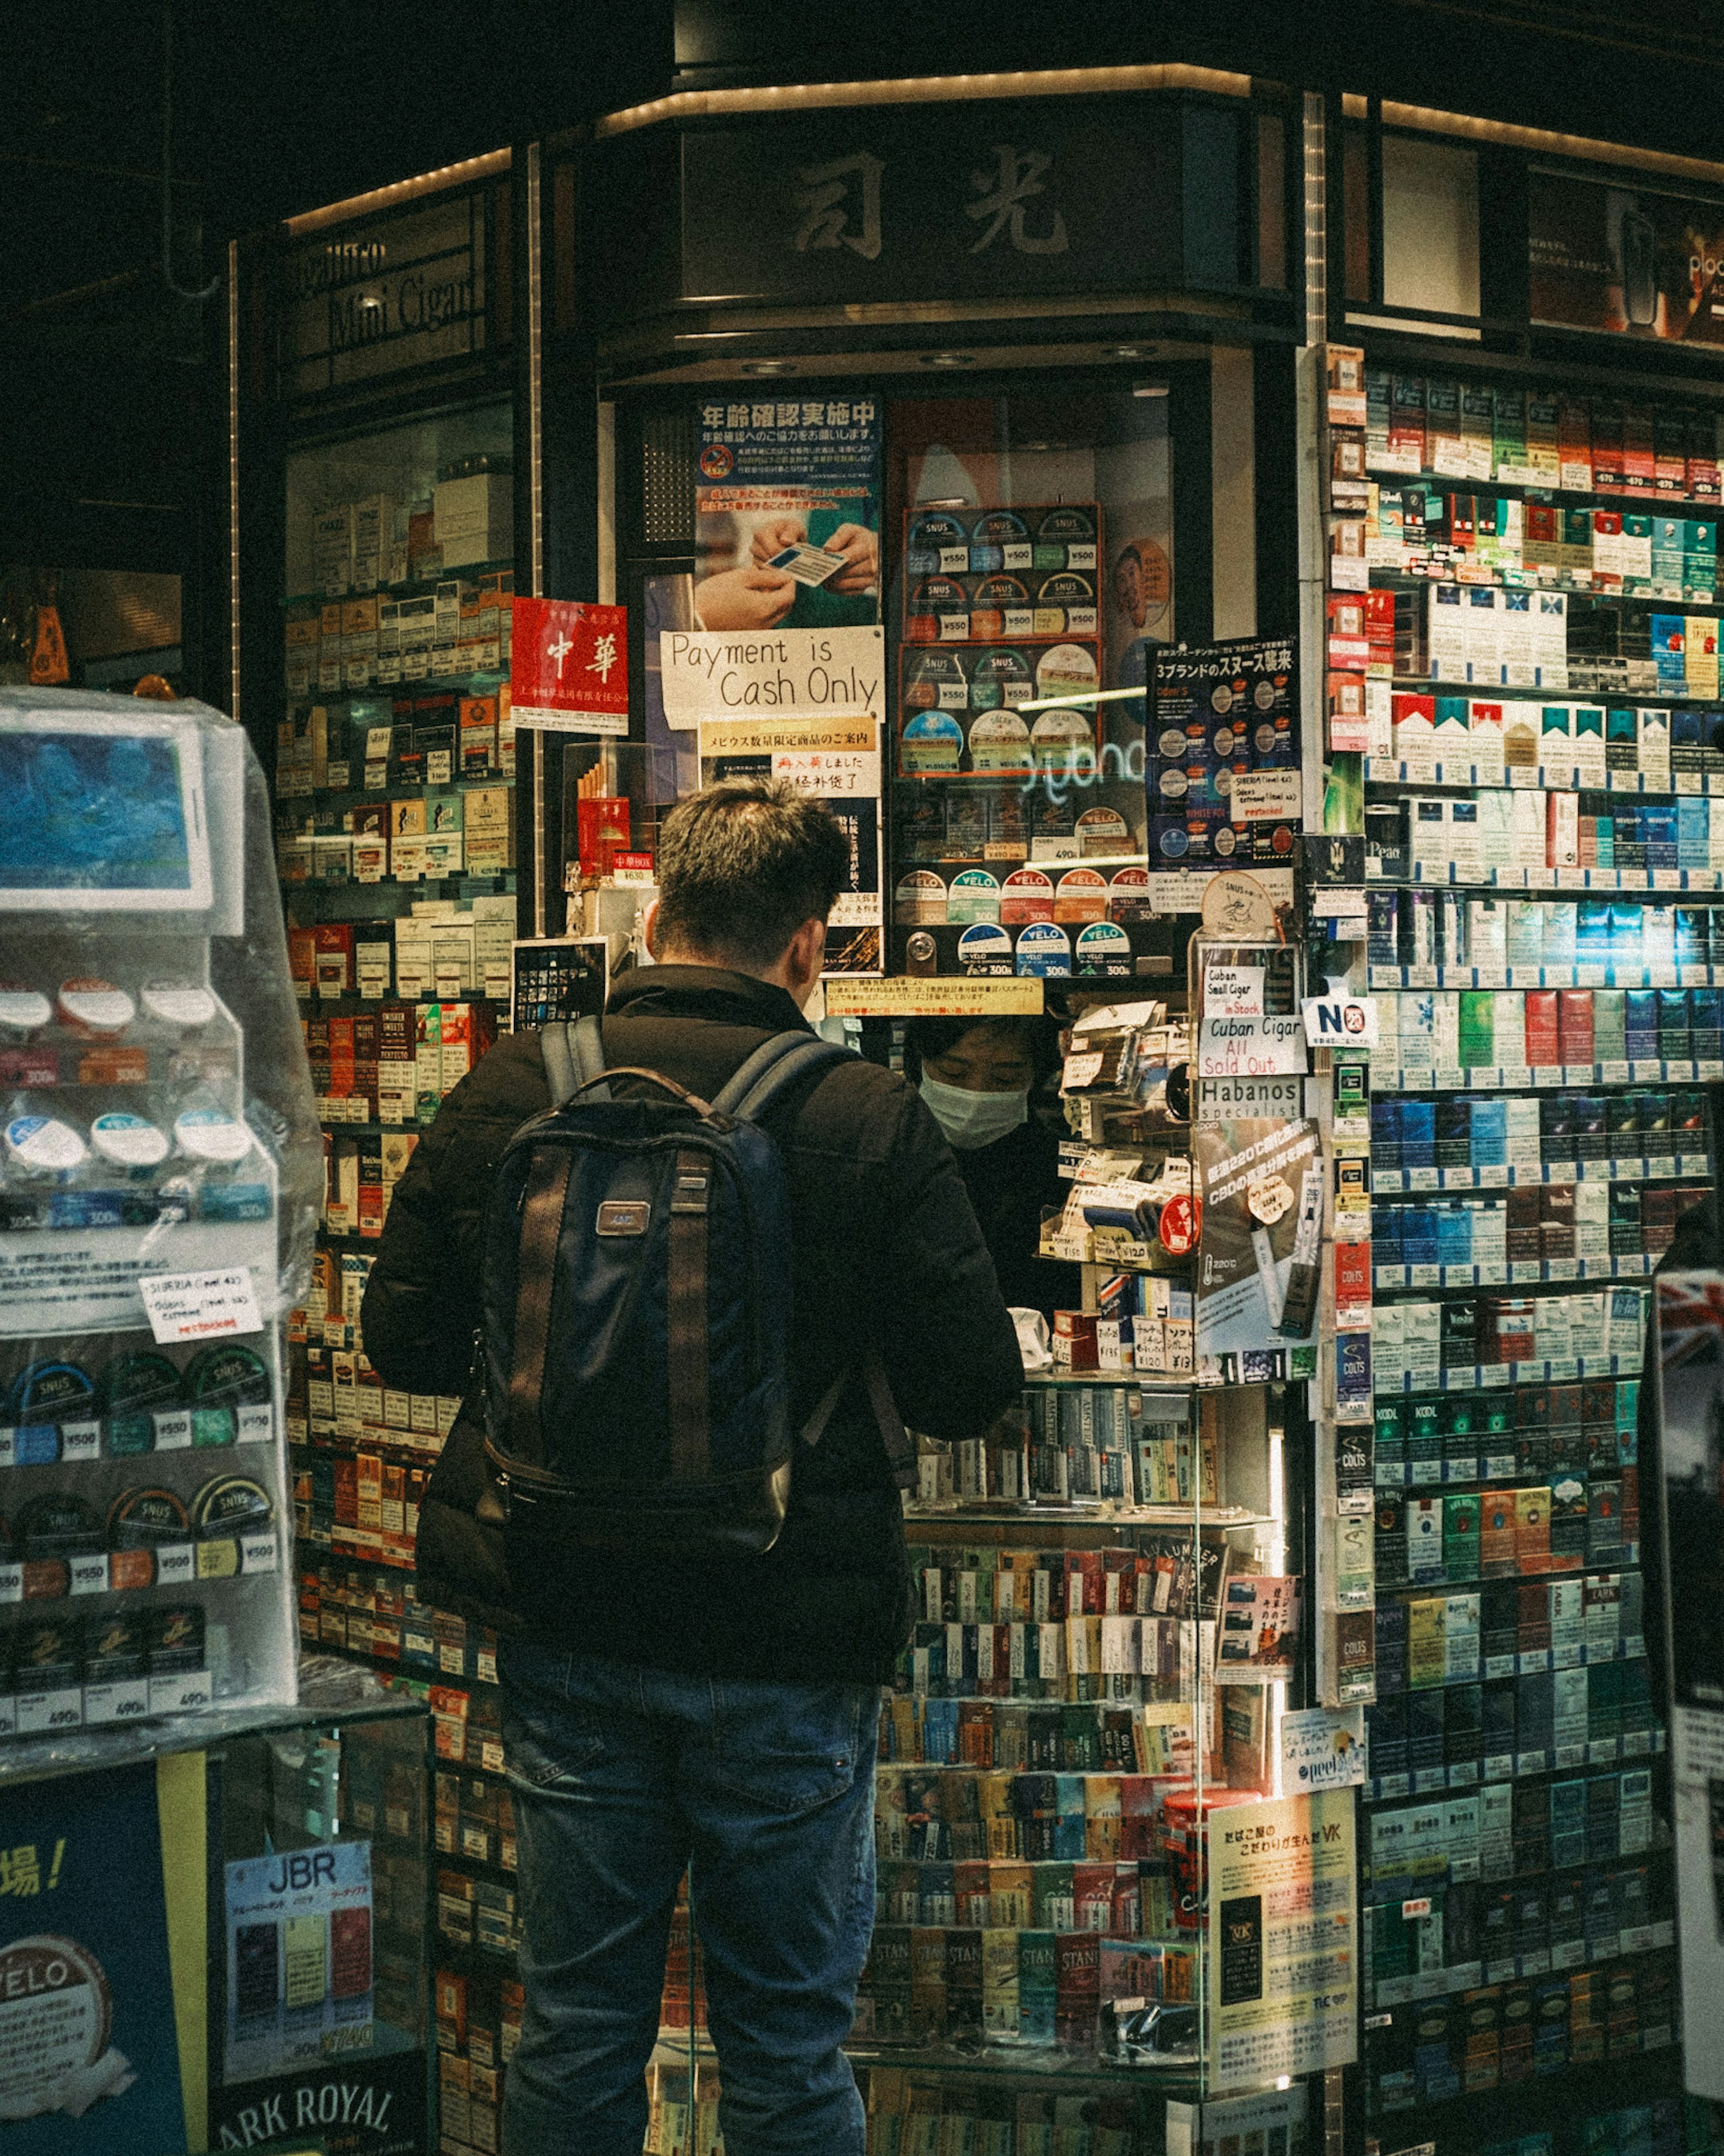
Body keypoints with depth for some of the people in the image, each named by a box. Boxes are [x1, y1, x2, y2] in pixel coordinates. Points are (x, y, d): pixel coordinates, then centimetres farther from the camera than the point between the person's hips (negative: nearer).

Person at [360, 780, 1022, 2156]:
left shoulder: (511, 1092, -4)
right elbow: (973, 1390, -11)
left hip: (569, 1640, 3)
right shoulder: (874, 1124, -13)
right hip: (786, 1658, -3)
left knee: (577, 2031, 15)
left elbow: (404, 1337, 2)